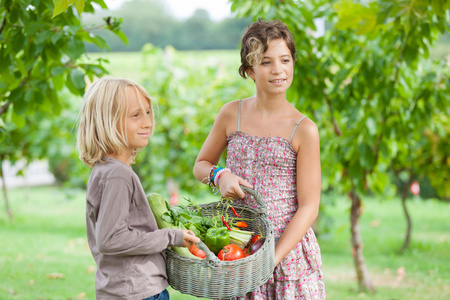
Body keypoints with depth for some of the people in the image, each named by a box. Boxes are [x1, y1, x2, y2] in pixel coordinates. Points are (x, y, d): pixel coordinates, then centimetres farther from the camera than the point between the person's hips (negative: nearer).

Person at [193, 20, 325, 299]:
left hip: (288, 246, -2)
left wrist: (272, 258, -16)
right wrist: (220, 176, -6)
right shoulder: (232, 115, 2)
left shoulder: (304, 129, -6)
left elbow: (308, 207, -7)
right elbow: (201, 164, 17)